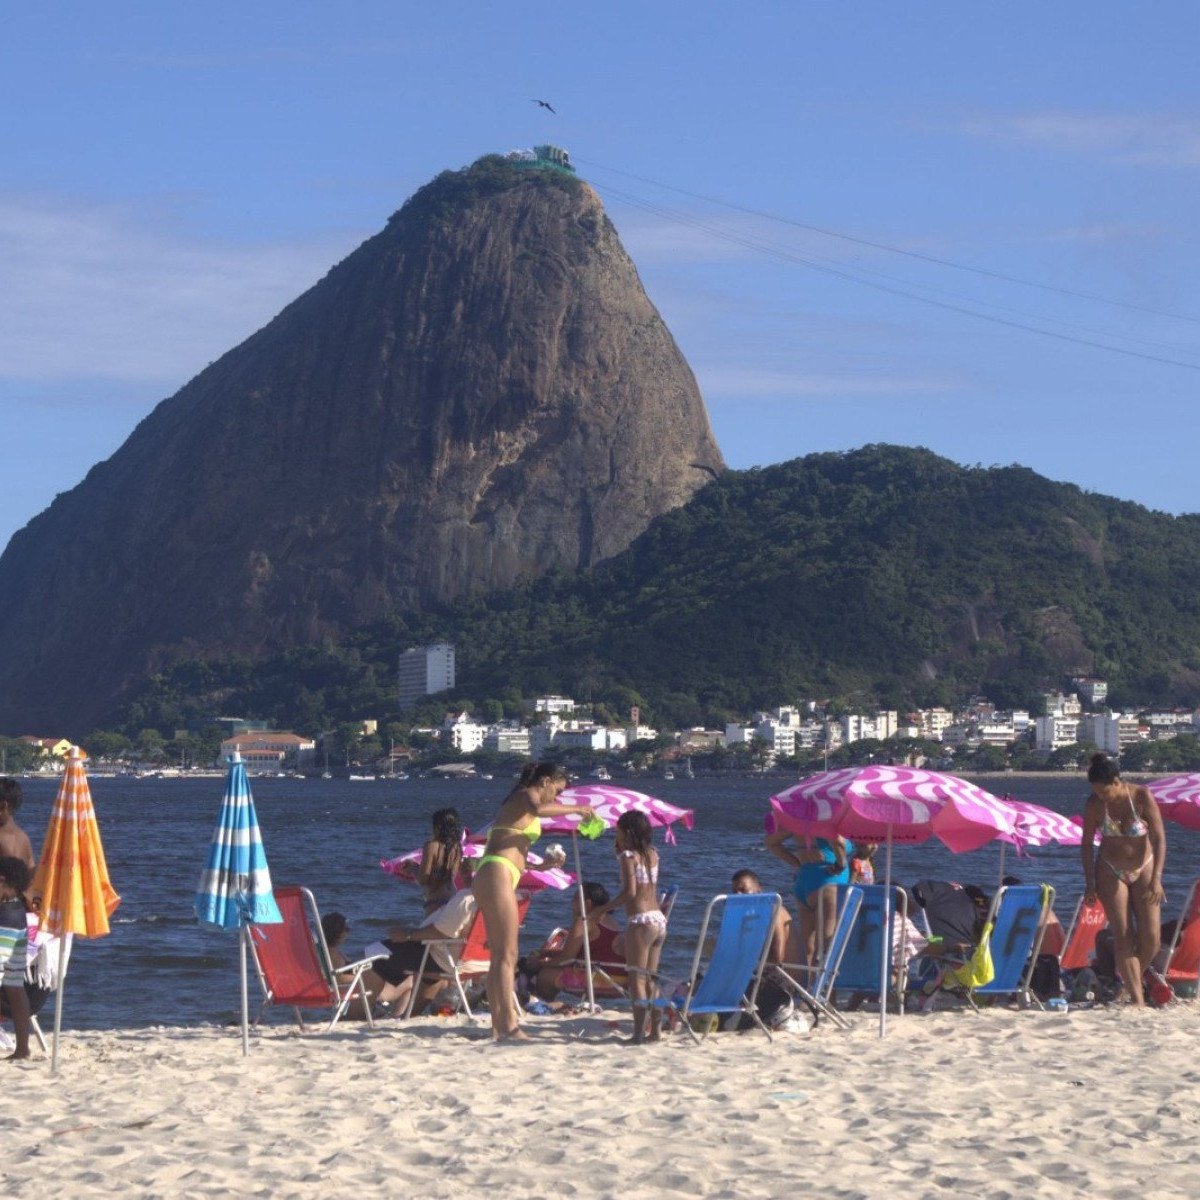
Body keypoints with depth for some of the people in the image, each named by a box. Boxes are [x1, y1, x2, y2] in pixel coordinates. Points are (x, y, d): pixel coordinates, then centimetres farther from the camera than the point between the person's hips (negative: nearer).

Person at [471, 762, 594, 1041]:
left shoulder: (519, 801, 27)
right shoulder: (527, 794, -1)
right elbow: (538, 809, -27)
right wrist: (575, 808, -17)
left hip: (488, 877, 10)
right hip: (497, 874, -10)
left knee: (499, 955, 9)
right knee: (507, 954, -13)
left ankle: (498, 1026, 8)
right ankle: (510, 1025, -18)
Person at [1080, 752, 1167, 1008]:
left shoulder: (1142, 797, -18)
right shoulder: (1094, 804, -12)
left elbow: (1159, 838, -18)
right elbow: (1087, 843, -2)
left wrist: (1156, 879, -25)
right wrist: (1089, 883, -4)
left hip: (1143, 869, 0)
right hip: (1111, 871, 0)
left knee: (1151, 936, -7)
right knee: (1123, 936, -8)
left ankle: (1133, 981, 18)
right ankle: (1137, 999, -7)